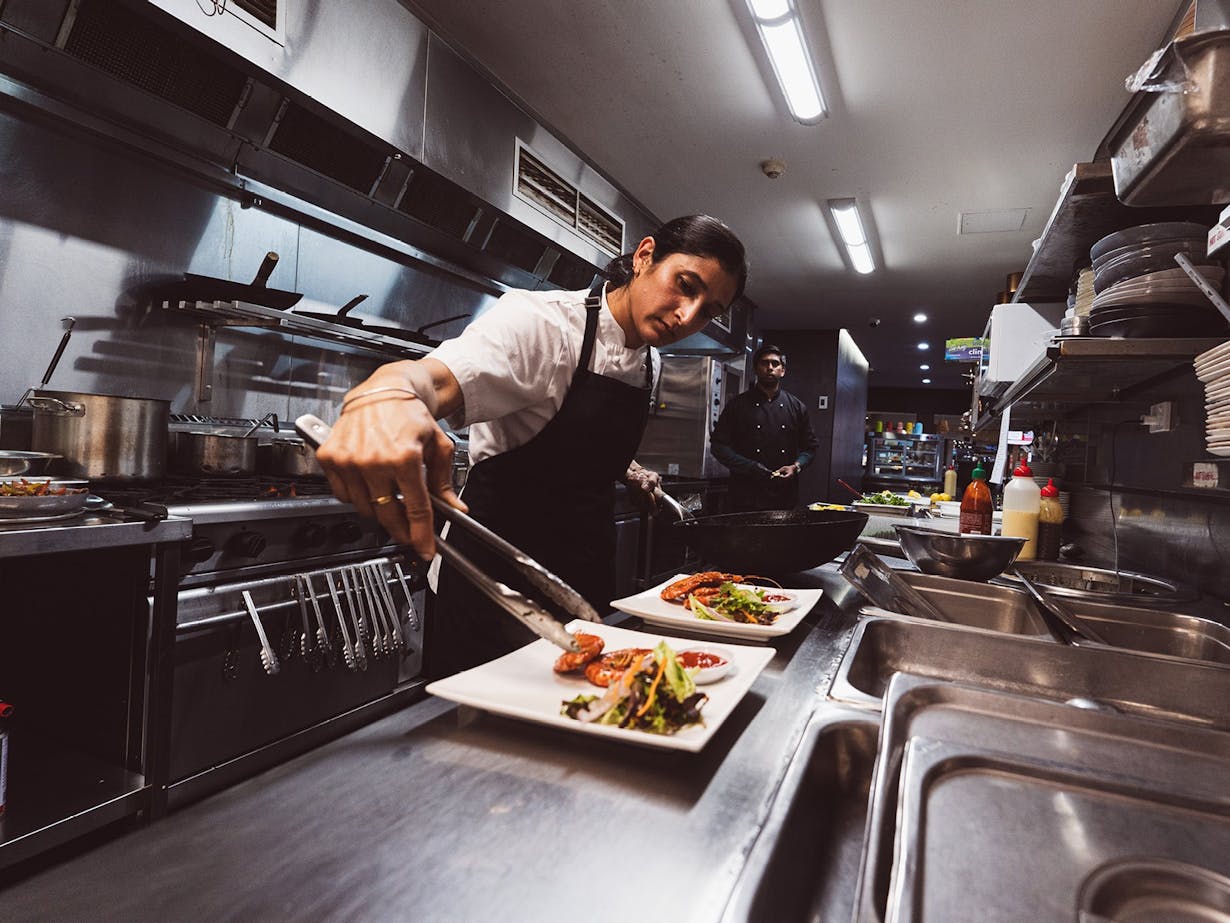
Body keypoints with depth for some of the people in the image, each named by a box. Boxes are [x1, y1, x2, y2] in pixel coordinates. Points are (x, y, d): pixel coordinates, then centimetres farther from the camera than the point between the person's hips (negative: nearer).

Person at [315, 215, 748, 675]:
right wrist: (384, 393, -60)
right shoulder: (542, 319, -19)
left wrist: (627, 470, 10)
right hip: (500, 566, -7)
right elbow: (438, 377, -40)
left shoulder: (650, 361, 6)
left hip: (588, 572, 7)